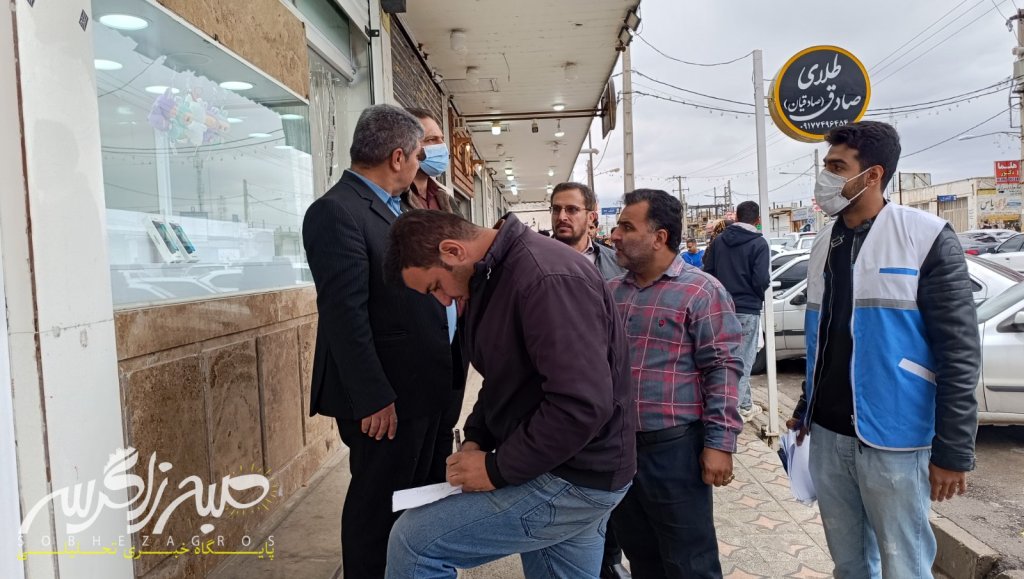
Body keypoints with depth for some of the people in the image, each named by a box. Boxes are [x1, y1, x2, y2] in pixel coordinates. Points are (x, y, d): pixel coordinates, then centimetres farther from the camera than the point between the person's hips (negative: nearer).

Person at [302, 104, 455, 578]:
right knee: (377, 506, 7)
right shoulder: (337, 210, -17)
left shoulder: (389, 207, 13)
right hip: (385, 395, -9)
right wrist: (372, 397, -23)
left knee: (411, 499, 22)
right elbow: (344, 314, -23)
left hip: (417, 386, 10)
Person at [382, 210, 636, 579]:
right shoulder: (495, 277, 8)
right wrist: (475, 439, 1)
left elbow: (582, 406, -30)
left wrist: (498, 469, -21)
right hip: (548, 465, 10)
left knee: (413, 541, -8)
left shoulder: (547, 278, -24)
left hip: (576, 479, -10)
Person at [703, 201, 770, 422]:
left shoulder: (718, 241, 5)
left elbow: (708, 272, 5)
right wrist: (757, 296, 4)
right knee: (743, 361, 3)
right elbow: (762, 280, -16)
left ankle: (746, 405, 26)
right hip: (748, 309, -5)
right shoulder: (758, 243, -10)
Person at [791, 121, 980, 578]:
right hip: (827, 436, 6)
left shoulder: (927, 239, -10)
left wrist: (954, 451, -13)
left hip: (893, 440, -5)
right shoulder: (824, 243, 7)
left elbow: (959, 353, -12)